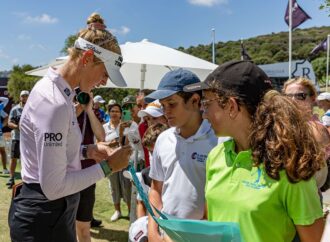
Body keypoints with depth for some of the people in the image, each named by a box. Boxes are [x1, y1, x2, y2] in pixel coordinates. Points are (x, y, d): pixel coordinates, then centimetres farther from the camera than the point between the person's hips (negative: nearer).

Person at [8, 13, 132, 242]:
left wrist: (87, 151, 1)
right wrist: (107, 167, -17)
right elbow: (53, 186, -27)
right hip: (44, 217, -9)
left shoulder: (60, 92, 5)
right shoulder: (54, 102, -27)